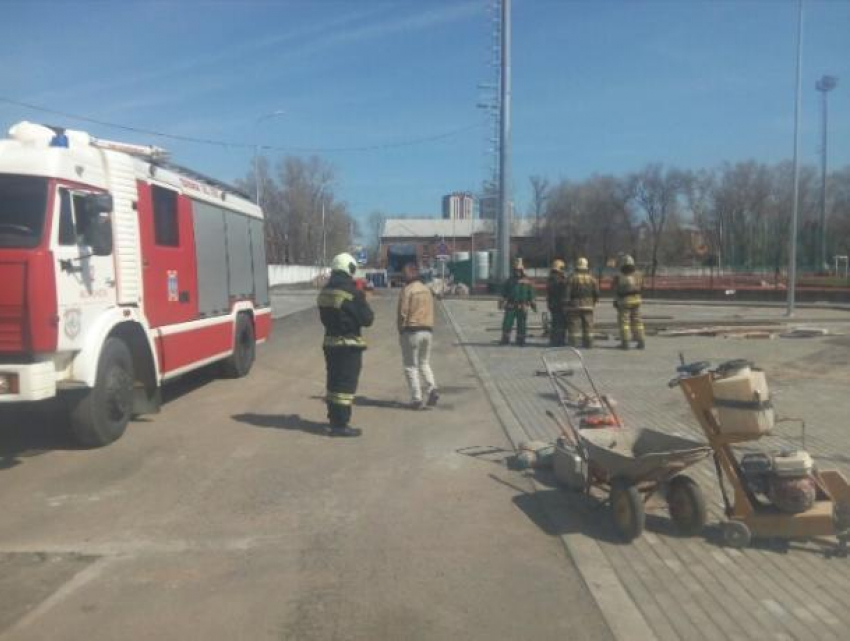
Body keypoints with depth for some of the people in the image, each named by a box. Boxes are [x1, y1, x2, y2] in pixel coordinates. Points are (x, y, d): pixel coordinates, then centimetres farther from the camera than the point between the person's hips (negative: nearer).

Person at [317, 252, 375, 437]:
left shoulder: (325, 291, 8)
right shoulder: (352, 292, -16)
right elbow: (367, 319, -12)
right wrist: (363, 302, 4)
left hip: (330, 342, 8)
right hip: (349, 344, -8)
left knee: (334, 381, 18)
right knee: (346, 384, -4)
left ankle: (334, 418, 30)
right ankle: (340, 425, -3)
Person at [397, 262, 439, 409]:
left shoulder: (407, 290, -10)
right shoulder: (427, 290, 11)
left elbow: (403, 313, -12)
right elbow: (431, 312, 11)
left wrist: (401, 331, -1)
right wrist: (428, 327, 15)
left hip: (412, 331, -6)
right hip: (427, 330, 6)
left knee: (411, 366, 2)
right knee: (424, 363, 19)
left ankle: (417, 399, 0)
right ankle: (432, 388, -2)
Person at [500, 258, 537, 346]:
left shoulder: (527, 282, 8)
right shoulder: (509, 281, 8)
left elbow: (531, 296, 11)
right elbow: (504, 294, 5)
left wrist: (533, 305, 8)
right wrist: (502, 302, -7)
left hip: (522, 308, 0)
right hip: (510, 307, 0)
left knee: (522, 326, 3)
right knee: (507, 324, -4)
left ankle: (520, 341, 11)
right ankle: (505, 340, 3)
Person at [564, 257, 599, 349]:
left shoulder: (571, 278, -6)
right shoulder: (592, 279, 5)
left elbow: (567, 293, -8)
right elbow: (597, 293, 8)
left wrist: (566, 302, 0)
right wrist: (593, 303, 20)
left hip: (574, 306, -3)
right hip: (588, 306, 3)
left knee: (573, 325, 1)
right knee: (588, 325, 8)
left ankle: (573, 344, -1)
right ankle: (588, 343, 8)